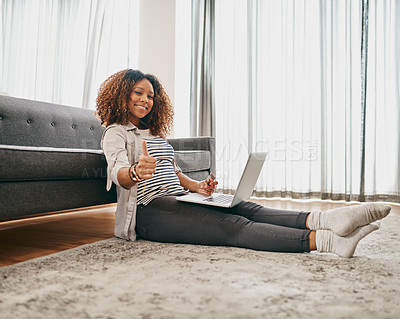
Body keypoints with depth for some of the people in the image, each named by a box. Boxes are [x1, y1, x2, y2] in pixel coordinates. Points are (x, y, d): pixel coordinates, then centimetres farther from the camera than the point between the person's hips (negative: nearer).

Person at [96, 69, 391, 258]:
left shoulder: (156, 134, 28)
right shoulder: (116, 133, 4)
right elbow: (119, 173, -16)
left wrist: (198, 186, 3)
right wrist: (135, 172, -42)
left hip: (178, 199, 8)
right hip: (149, 209, -7)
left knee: (247, 209, -21)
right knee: (232, 226, -30)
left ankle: (320, 219, -40)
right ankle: (326, 240, -44)